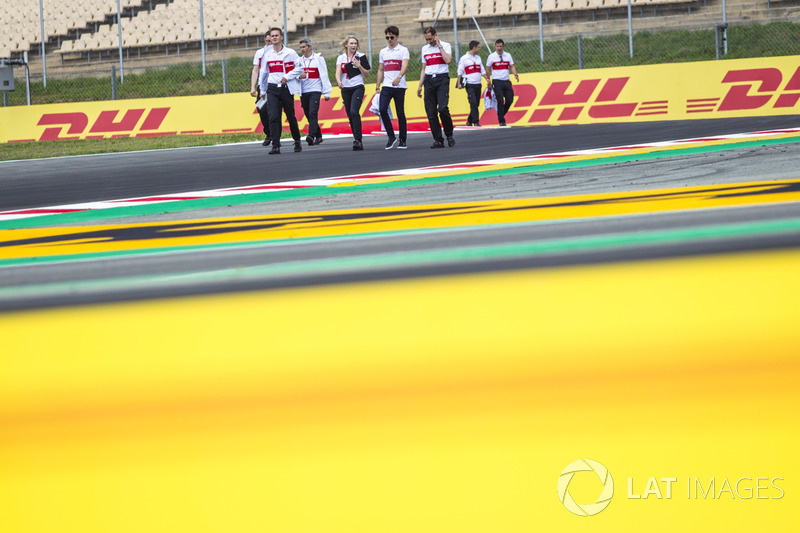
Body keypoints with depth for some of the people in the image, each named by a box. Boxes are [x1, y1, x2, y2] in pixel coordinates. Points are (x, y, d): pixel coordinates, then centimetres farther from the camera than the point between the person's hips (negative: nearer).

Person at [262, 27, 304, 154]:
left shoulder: (290, 53, 0)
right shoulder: (267, 54, 9)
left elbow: (299, 68, 0)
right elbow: (264, 73, 17)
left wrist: (287, 77, -13)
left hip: (287, 88, -2)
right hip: (272, 88, 2)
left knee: (291, 116, 7)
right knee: (273, 117, -12)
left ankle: (297, 141, 28)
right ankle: (276, 146, -14)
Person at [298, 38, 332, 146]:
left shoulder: (318, 58, 2)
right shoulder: (300, 60, 13)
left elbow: (324, 76, 1)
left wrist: (326, 92, -3)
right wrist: (299, 76, -12)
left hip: (315, 90, -5)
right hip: (303, 91, 5)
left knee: (313, 113, -19)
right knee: (308, 115, 6)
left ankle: (311, 135, -28)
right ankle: (318, 136, 19)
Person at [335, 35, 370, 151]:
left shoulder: (361, 57, 2)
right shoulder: (341, 58, 10)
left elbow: (366, 73, 5)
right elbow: (338, 72, -4)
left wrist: (359, 66, -12)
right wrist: (339, 81, -24)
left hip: (358, 87, -4)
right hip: (345, 89, 4)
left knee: (354, 112, -20)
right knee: (350, 115, 5)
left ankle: (358, 140, -23)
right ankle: (356, 138, 15)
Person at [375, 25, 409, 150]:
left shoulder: (403, 50, -1)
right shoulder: (383, 52, 16)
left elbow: (405, 65, -16)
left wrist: (399, 77, -34)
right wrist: (378, 85, 13)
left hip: (399, 86, -4)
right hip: (386, 86, 4)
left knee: (400, 113, -1)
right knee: (382, 109, -13)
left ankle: (402, 141, 8)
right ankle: (391, 137, -3)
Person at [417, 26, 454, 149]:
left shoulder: (445, 46, 2)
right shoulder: (425, 49, 16)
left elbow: (448, 60, -16)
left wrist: (439, 46, -9)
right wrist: (420, 86, 14)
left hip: (442, 79, -5)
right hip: (429, 80, 5)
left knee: (442, 108, -20)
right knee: (431, 112, -3)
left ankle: (449, 134, -1)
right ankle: (438, 140, 1)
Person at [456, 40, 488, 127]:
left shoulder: (478, 58, 16)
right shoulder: (464, 58, -2)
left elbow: (482, 70, 21)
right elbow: (460, 72, -2)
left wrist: (486, 78, 6)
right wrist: (459, 83, -9)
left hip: (478, 84, 6)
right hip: (469, 85, -6)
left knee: (476, 104, 6)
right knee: (473, 103, -15)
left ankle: (469, 121, 18)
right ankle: (476, 122, -17)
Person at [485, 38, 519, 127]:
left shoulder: (508, 56, 9)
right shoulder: (491, 57, 0)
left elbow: (512, 66, 9)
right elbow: (488, 69, 5)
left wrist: (515, 75, -8)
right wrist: (489, 80, 0)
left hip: (507, 81, 4)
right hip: (497, 81, -4)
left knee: (509, 100, -2)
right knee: (500, 101, -10)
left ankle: (501, 115, 21)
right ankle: (501, 121, -1)